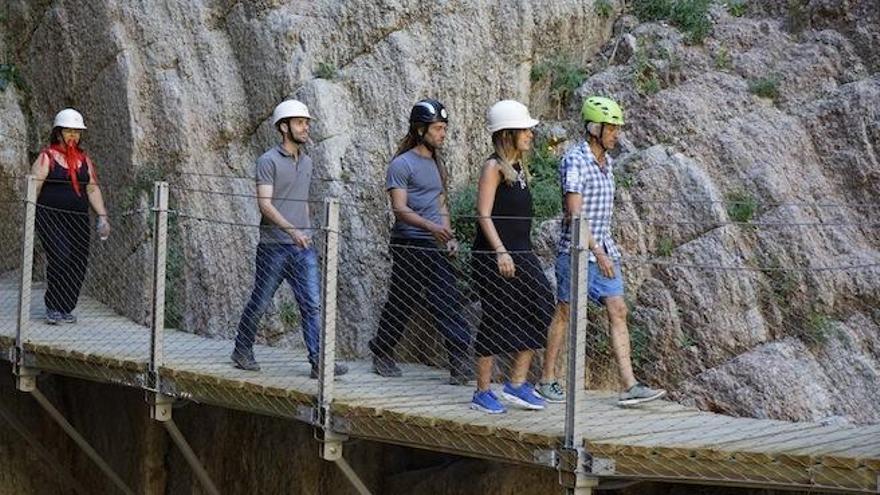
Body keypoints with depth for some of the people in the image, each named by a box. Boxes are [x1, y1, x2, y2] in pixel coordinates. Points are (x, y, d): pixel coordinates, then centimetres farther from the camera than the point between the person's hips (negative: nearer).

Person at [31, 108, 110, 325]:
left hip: (78, 219, 5)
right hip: (50, 217, -5)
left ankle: (66, 309, 12)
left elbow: (92, 189, 14)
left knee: (78, 264, 0)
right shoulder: (47, 157, 0)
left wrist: (102, 217, 5)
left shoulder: (84, 159, 14)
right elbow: (34, 188, -4)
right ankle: (52, 307, -6)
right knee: (60, 257, -18)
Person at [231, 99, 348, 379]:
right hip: (274, 247, -5)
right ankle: (242, 351, 25)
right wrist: (292, 230, -26)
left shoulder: (306, 162, 14)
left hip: (303, 248, 5)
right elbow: (264, 204, -17)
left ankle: (319, 362, -8)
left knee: (313, 304, -5)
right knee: (260, 303, 6)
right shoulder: (268, 161, -8)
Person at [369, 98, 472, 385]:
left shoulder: (436, 163, 16)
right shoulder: (402, 164, -8)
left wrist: (449, 236, 11)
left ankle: (460, 360, -9)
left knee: (447, 303, -4)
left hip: (435, 247, 6)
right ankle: (381, 355, 21)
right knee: (400, 305, 4)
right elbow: (400, 209, -16)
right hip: (409, 244, -6)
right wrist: (432, 227, -28)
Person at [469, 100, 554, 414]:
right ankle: (482, 393, 8)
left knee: (539, 312, 2)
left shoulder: (519, 168, 15)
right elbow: (483, 215, -16)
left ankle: (517, 385, 11)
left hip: (520, 254, 8)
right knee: (496, 321, -2)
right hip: (494, 257, -8)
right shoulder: (494, 167, -9)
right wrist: (500, 252, -25)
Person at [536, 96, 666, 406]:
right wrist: (596, 251, -24)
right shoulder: (574, 160, -14)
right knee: (565, 313, 3)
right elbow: (574, 213, -20)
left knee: (618, 312, -1)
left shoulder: (606, 162, 12)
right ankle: (547, 380, 15)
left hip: (604, 250, 7)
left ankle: (629, 386, -5)